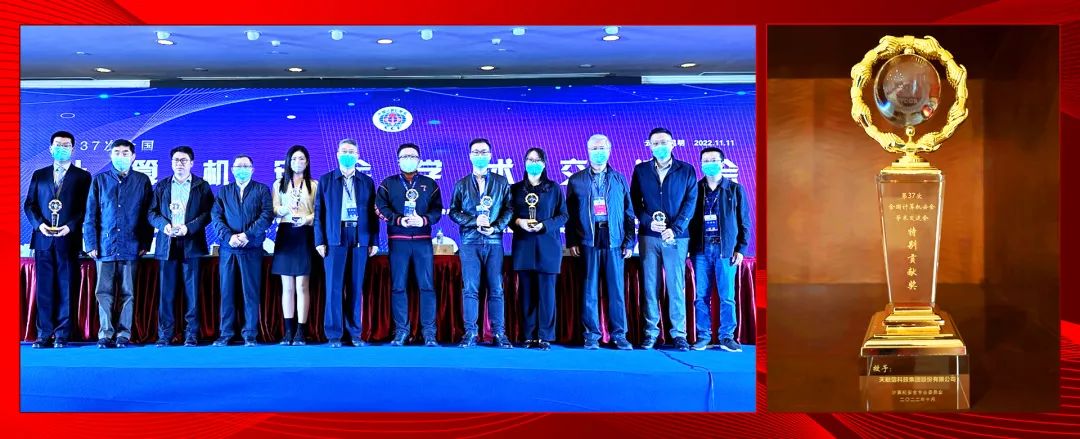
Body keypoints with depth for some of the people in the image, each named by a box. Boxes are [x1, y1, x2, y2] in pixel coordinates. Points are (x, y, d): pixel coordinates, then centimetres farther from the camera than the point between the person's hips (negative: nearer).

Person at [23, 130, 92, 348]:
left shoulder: (82, 177, 6)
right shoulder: (39, 175, 15)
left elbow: (86, 208, 0)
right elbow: (29, 205, 11)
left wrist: (70, 226, -13)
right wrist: (39, 223, -7)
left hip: (68, 239, -2)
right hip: (43, 239, 3)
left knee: (65, 288, -1)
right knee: (44, 288, 2)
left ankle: (62, 335, 4)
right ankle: (44, 334, 7)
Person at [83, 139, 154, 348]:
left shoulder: (143, 181, 7)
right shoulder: (100, 180, 8)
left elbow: (148, 214, 7)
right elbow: (91, 215, 7)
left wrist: (145, 243, 1)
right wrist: (90, 243, 0)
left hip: (131, 246, -1)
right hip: (105, 245, 1)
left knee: (127, 292, 2)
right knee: (104, 292, 1)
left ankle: (124, 334, 9)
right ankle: (105, 333, 7)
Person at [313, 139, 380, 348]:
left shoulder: (367, 182, 12)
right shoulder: (325, 180, 9)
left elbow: (372, 213, 10)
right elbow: (319, 212, 5)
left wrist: (374, 241, 4)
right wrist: (319, 240, -2)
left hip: (360, 239, 1)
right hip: (335, 239, -1)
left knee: (356, 287, 3)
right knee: (334, 286, -3)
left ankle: (354, 333, 9)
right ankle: (334, 334, 3)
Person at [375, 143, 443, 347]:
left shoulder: (430, 184, 13)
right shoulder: (388, 184, 10)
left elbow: (437, 210, 5)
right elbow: (381, 208, -1)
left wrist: (424, 220, -15)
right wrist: (399, 220, -16)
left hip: (423, 240, 0)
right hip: (397, 240, 0)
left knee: (427, 286, -3)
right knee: (398, 286, 0)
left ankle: (429, 332, 1)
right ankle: (401, 331, 7)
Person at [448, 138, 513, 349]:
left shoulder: (501, 182, 9)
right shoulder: (462, 184, 11)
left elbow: (508, 209, 5)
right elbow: (453, 212, 7)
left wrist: (496, 227, -10)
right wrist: (475, 221, -8)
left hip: (494, 241, 0)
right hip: (469, 242, 0)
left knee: (496, 288, -1)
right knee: (470, 288, -3)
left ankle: (499, 334, 3)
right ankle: (470, 333, 1)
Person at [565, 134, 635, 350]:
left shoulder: (619, 179, 11)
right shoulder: (576, 180, 8)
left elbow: (628, 213, 10)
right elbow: (569, 213, 7)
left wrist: (629, 241, 3)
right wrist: (571, 241, -1)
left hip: (614, 241, 1)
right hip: (588, 241, -1)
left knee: (616, 289, 1)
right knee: (590, 290, 1)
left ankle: (619, 335, 7)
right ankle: (591, 335, 8)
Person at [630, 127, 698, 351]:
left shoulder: (686, 170, 5)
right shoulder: (640, 170, 10)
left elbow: (690, 202, -1)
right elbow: (634, 202, 7)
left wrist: (675, 229, -12)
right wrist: (648, 222, -11)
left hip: (676, 237, -1)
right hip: (648, 237, 1)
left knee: (676, 286, -1)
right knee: (650, 285, 3)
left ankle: (679, 334, 5)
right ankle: (650, 332, 10)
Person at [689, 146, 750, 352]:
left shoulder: (735, 189, 6)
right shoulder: (695, 189, 9)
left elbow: (744, 221, 6)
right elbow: (689, 218, 10)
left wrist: (741, 248, -1)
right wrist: (689, 247, 2)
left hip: (726, 249, -1)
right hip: (701, 249, 1)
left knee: (727, 296, -1)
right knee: (701, 295, 3)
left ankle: (727, 336, 7)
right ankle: (703, 336, 10)